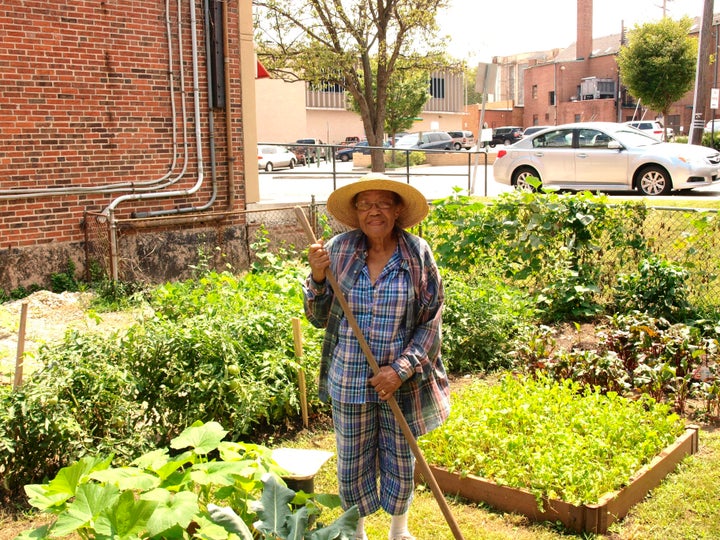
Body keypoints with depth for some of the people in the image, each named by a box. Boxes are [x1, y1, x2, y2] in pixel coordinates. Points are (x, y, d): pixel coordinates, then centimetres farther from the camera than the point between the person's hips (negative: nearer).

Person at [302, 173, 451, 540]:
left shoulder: (417, 254, -8)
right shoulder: (338, 250, -6)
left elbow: (431, 320, -6)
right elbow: (318, 318, 2)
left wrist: (400, 370, -15)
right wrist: (317, 276, -15)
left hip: (402, 382, 0)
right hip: (350, 381, 1)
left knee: (400, 461, 17)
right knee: (352, 463, 13)